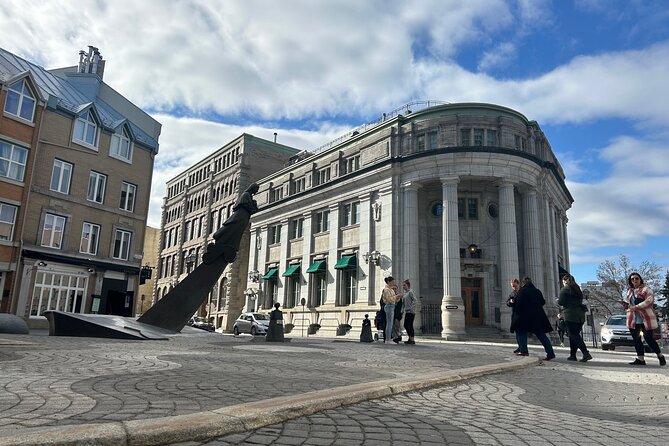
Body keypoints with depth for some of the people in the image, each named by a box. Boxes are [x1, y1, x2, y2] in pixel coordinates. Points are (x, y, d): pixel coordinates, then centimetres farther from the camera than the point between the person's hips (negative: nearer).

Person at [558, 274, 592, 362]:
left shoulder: (564, 289, -6)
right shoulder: (577, 289, 18)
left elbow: (560, 302, -9)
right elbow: (580, 301, 22)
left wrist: (558, 300, 11)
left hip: (570, 315, -8)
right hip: (580, 315, 8)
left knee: (574, 335, -8)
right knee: (575, 334, 13)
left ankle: (586, 353, -21)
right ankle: (573, 355, 14)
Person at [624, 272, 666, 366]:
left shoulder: (646, 289, -4)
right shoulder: (630, 291, 16)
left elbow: (649, 300, -19)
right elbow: (627, 301, 29)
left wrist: (636, 307, -24)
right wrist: (626, 305, 4)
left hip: (646, 318, -6)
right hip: (633, 319, 6)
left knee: (649, 339, -4)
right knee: (636, 340, 5)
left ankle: (660, 357, 17)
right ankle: (640, 359, 12)